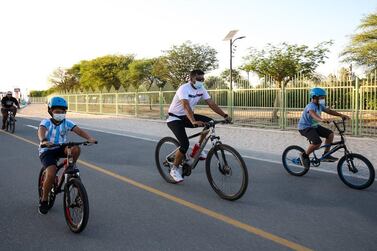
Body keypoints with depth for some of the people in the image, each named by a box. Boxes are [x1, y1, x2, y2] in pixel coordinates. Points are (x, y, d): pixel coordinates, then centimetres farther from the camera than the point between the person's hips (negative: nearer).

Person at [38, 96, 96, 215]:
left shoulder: (67, 123, -6)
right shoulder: (46, 122, -13)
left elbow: (78, 130, -22)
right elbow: (41, 131, -36)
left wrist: (89, 138, -42)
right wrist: (43, 140, -60)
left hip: (60, 149, 3)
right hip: (47, 151, -3)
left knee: (76, 149, -29)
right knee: (51, 175, -22)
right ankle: (43, 200, 2)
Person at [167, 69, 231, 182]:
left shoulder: (201, 89, -4)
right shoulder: (184, 88, -25)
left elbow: (211, 104, -6)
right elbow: (186, 106, -41)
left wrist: (225, 116, -17)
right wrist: (193, 121, -56)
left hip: (186, 117, 7)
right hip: (174, 119, -7)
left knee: (210, 121, -13)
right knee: (185, 144, -21)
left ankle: (197, 148, 1)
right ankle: (174, 169, 2)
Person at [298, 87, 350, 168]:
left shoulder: (320, 106, 4)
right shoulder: (311, 106, -24)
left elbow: (329, 111, 8)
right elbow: (312, 114, -45)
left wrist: (341, 115, -3)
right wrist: (321, 119, -64)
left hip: (314, 126, 10)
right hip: (305, 127, -10)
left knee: (330, 134, 0)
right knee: (317, 142, -28)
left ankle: (326, 155, 11)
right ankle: (304, 155, -4)